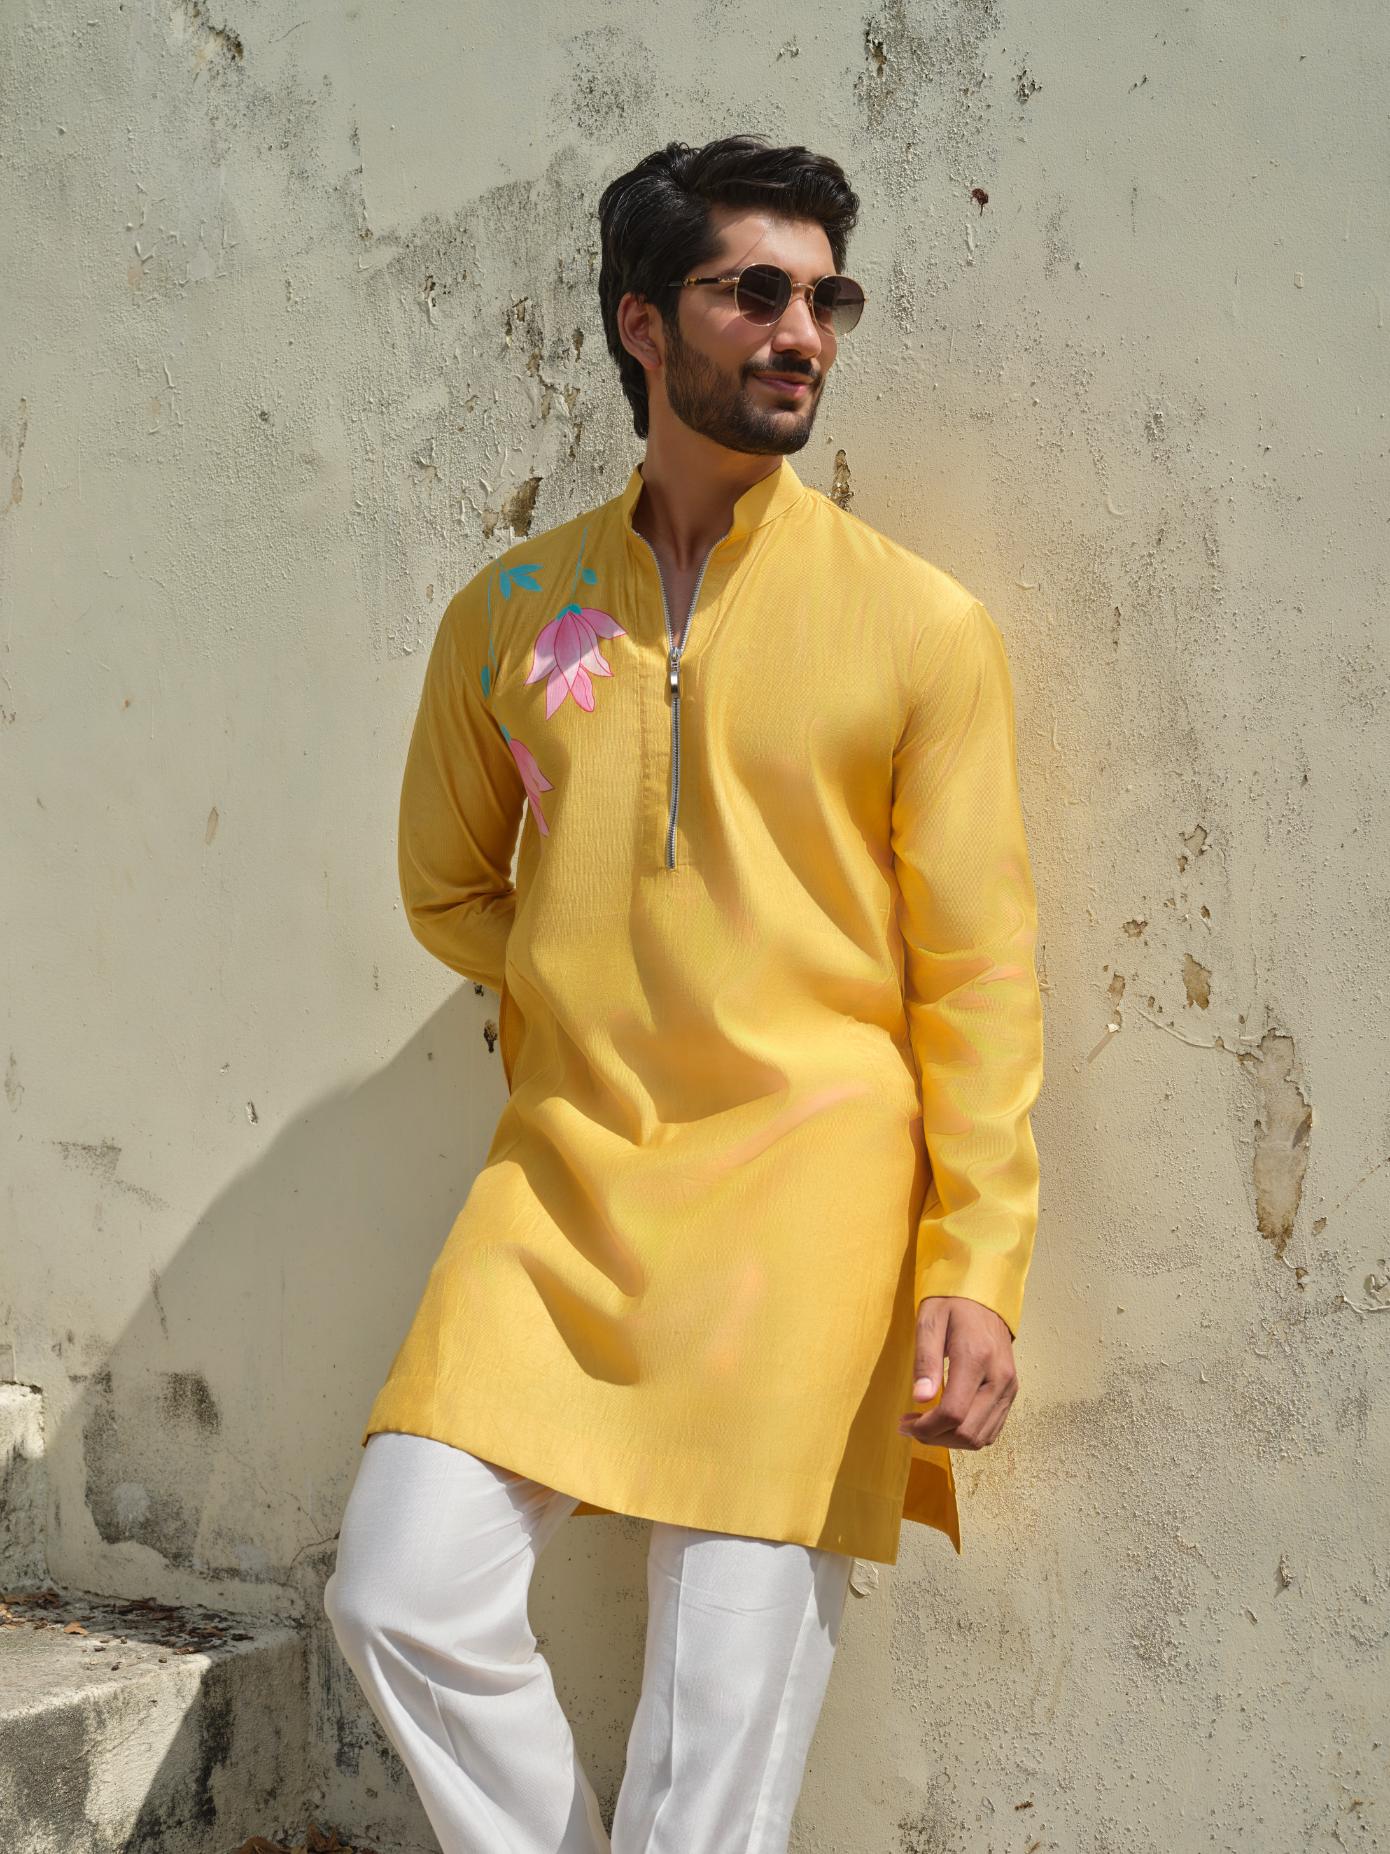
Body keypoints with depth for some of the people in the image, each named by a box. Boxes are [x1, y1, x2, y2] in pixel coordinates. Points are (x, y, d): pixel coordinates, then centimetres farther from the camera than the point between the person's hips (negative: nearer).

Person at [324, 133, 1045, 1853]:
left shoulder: (919, 623, 0)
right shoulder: (507, 611, 8)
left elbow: (976, 973, -2)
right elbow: (447, 887, 21)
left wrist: (974, 1270, -9)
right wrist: (606, 1000, 7)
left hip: (805, 1171, -3)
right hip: (562, 1165, 3)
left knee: (726, 1716, -4)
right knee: (405, 1595, -7)